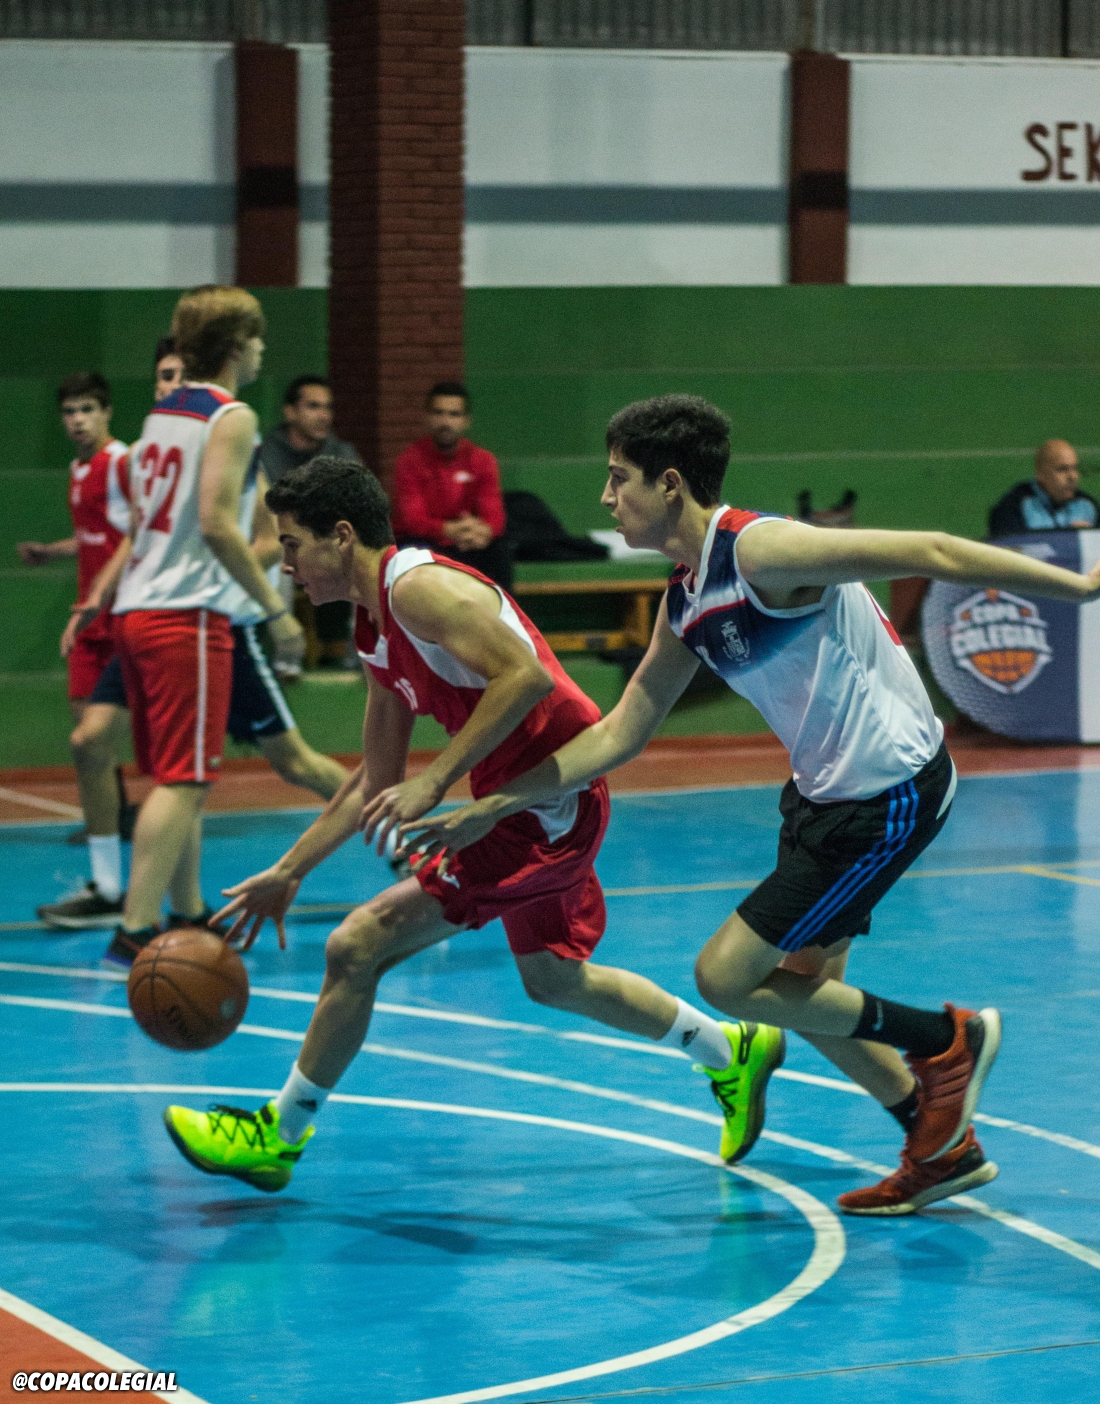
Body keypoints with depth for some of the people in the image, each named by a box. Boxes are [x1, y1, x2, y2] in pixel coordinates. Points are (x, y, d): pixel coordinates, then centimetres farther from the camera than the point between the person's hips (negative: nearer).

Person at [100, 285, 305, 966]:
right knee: (183, 779, -9)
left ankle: (189, 916, 25)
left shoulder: (162, 413, 16)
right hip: (188, 616, -9)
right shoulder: (231, 417, -10)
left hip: (139, 608, 9)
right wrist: (276, 608, -16)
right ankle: (136, 929, -15)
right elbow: (217, 523, -19)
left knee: (177, 776, 17)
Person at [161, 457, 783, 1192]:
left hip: (550, 796, -10)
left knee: (358, 945, -10)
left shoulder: (418, 585, -16)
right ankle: (736, 1052, 42)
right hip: (520, 797, 10)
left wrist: (435, 782, -28)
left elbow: (527, 676, -28)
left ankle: (279, 1135, 2)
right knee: (553, 978, 28)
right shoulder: (377, 631, 14)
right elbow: (375, 782, 21)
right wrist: (288, 873, 19)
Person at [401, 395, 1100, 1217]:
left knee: (727, 977, -6)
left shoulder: (761, 550, -21)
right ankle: (945, 1148, 28)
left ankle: (946, 1042, 8)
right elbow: (620, 734, 15)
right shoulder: (686, 603, 7)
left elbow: (928, 554, -23)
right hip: (826, 788, 9)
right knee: (796, 985, 16)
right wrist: (489, 810, 12)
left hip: (891, 795, -9)